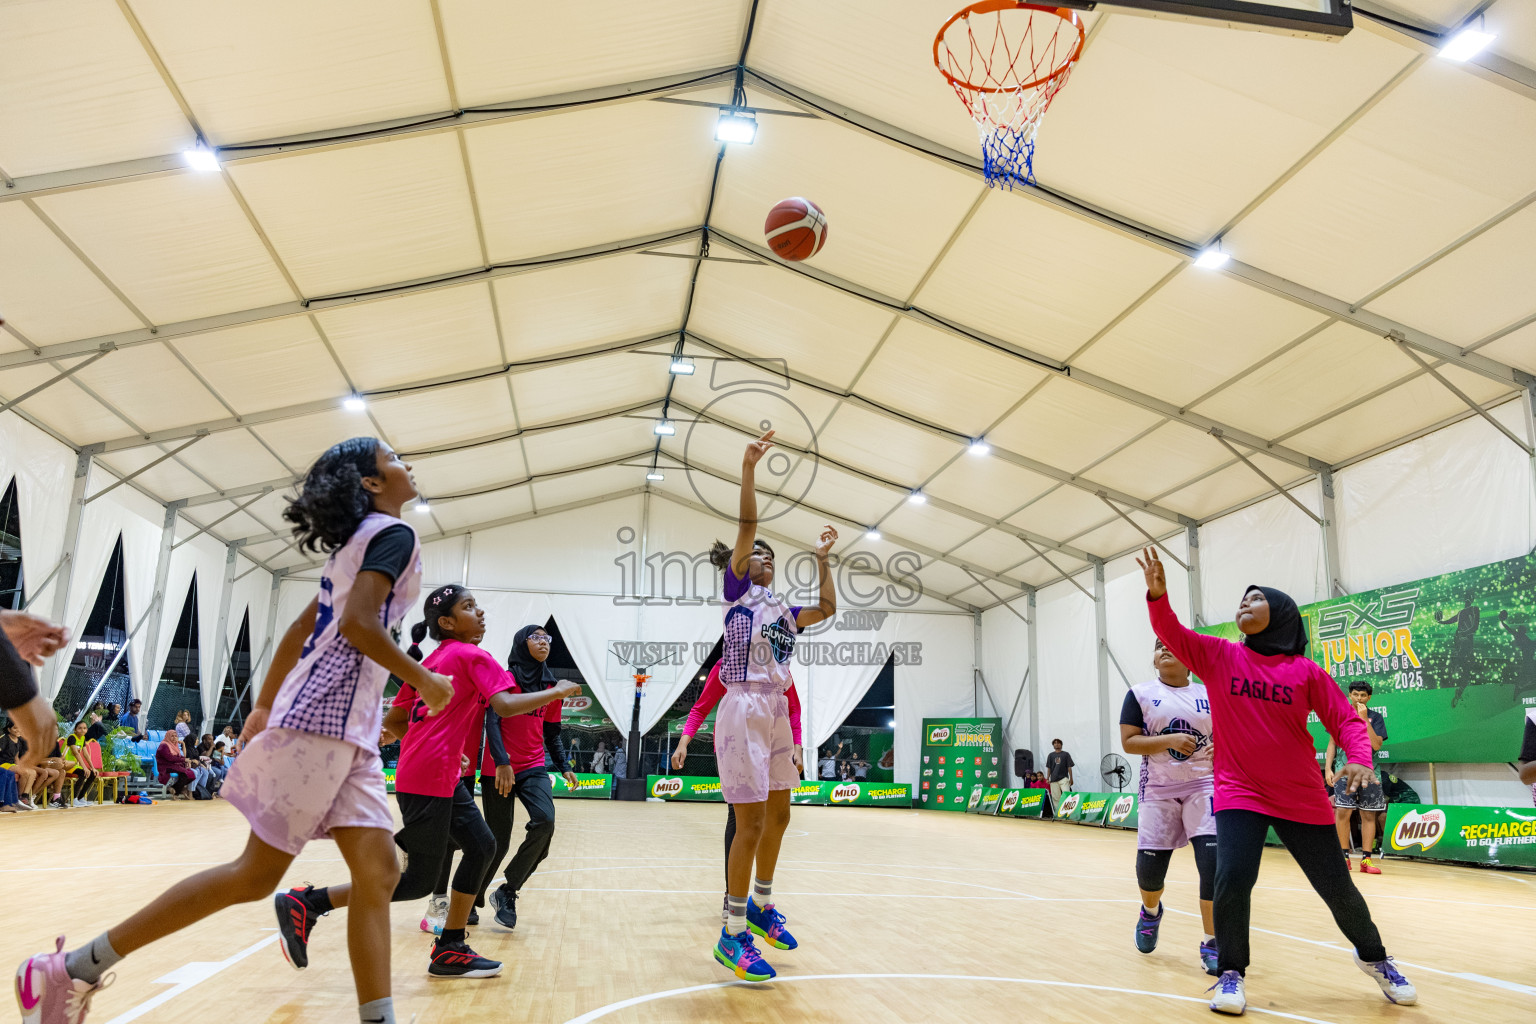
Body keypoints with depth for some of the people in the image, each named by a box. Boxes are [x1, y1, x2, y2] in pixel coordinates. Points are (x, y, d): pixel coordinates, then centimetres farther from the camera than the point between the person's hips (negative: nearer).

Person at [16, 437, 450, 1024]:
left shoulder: (356, 544, 21)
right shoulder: (394, 534, -7)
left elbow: (300, 629, 23)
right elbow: (357, 623, -21)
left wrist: (266, 705, 25)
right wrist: (422, 681, -11)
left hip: (350, 731, 9)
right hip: (325, 717, -9)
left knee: (378, 872, 1)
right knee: (257, 874, -3)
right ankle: (72, 968, 8)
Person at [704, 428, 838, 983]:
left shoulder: (782, 610, 18)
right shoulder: (737, 591, -1)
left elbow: (827, 609, 26)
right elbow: (746, 526, -12)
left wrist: (822, 559, 24)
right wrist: (748, 469, -22)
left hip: (777, 710, 8)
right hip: (745, 708, -8)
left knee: (778, 816, 15)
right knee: (751, 823, -7)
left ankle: (760, 905, 33)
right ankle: (732, 935, 3)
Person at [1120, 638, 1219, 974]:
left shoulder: (1209, 694, 6)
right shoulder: (1140, 694, 1)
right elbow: (1128, 742, -6)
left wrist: (1224, 747, -9)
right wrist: (1170, 740, -20)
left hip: (1204, 786, 1)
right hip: (1157, 791, -1)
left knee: (1214, 862, -14)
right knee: (1149, 865, 2)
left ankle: (1211, 946, 0)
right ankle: (1150, 912, 38)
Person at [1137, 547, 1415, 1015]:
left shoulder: (1306, 672, -1)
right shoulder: (1218, 656, 0)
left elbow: (1346, 720, 1)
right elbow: (1172, 634, -11)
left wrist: (1360, 759, -19)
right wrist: (1158, 594, -29)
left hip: (1302, 800, 1)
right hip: (1239, 794, 0)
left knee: (1336, 886, 9)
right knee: (1232, 879, -19)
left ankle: (1373, 957, 40)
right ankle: (1230, 973, 3)